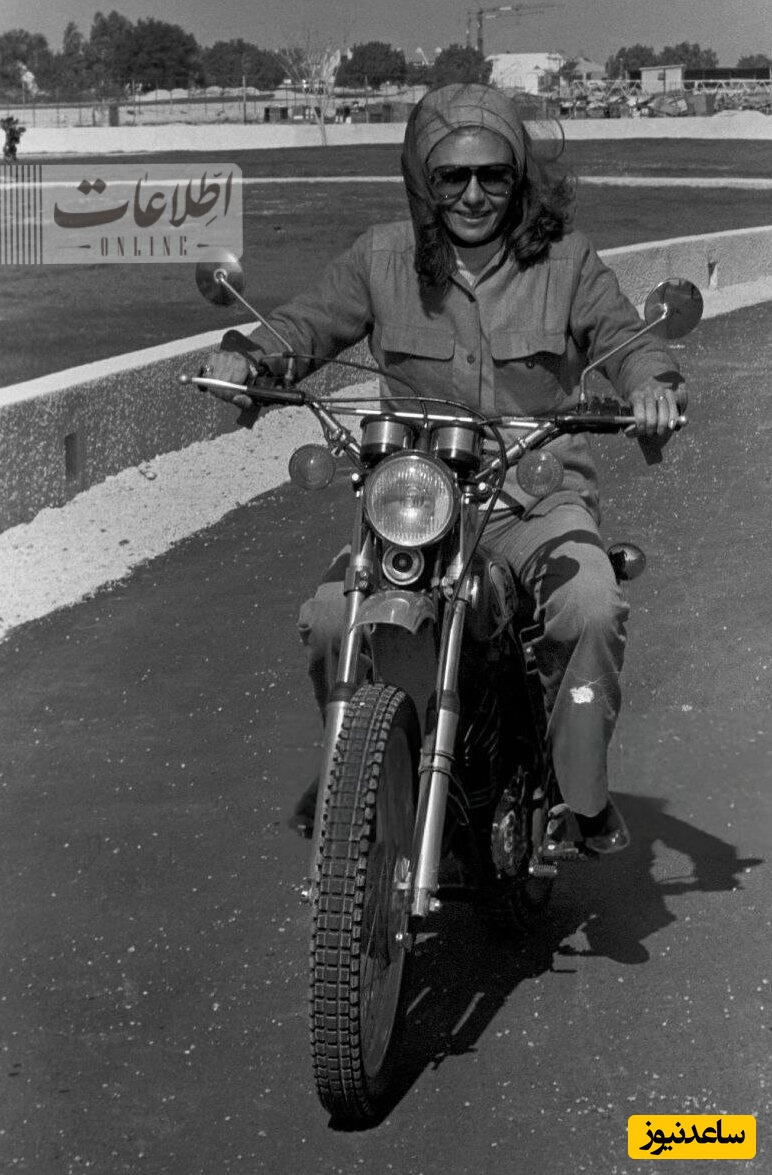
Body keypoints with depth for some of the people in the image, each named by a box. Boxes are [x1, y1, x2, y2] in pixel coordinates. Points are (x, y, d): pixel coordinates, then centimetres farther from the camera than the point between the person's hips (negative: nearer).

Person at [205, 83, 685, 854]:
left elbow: (624, 338, 3)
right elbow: (308, 322, 10)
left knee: (593, 610, -32)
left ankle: (584, 792, -10)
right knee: (328, 618, -23)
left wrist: (655, 384, -21)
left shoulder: (564, 260, 5)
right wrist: (249, 356, -12)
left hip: (539, 495, -1)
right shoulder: (382, 258, 7)